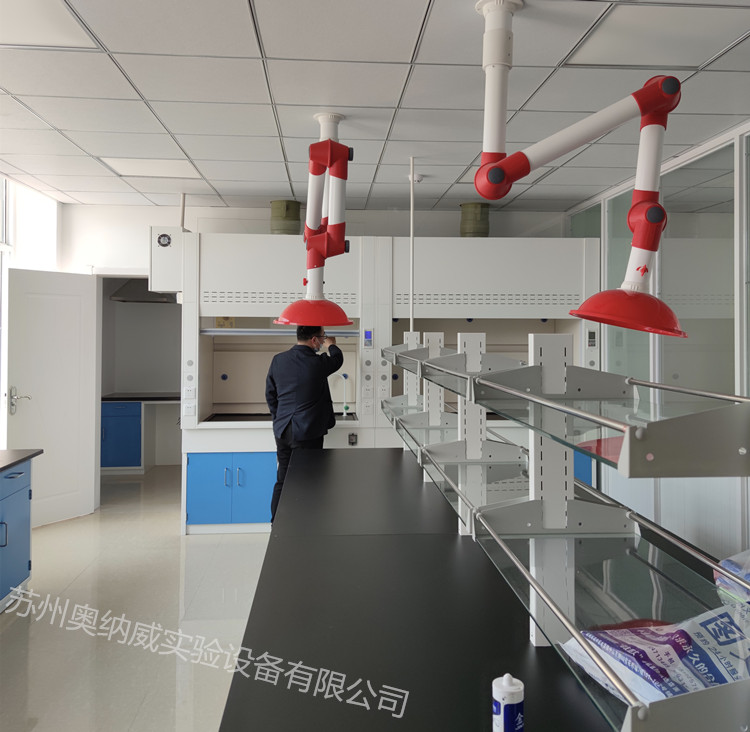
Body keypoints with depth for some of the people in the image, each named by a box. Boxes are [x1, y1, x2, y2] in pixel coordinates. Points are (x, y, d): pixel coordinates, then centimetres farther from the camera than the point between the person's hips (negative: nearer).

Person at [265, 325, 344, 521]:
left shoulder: (278, 360, 2)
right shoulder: (317, 363, -14)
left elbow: (270, 395, 11)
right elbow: (337, 360, 8)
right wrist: (331, 345, 30)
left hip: (282, 431, 6)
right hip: (307, 432, -6)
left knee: (282, 480, 14)